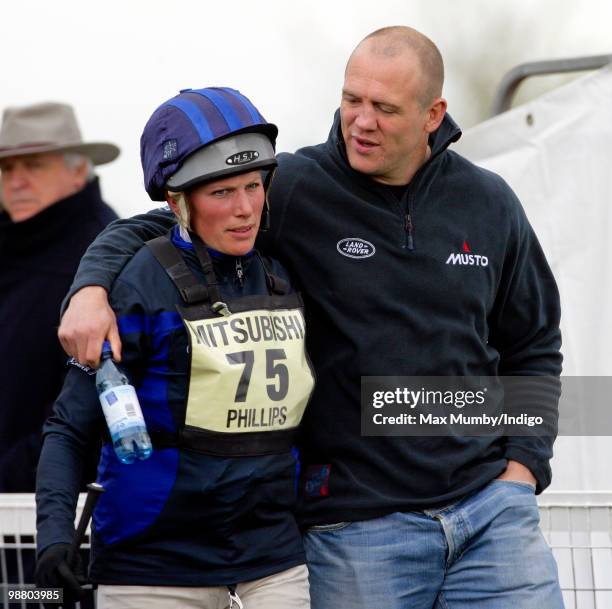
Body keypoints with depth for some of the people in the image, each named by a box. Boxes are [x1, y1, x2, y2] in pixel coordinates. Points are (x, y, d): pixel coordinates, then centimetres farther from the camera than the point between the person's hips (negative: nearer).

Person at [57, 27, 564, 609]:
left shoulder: (488, 204, 7)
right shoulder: (292, 190, -4)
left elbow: (533, 346, 19)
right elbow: (145, 231, 1)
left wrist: (522, 463, 7)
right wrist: (92, 290, -20)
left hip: (490, 505, 3)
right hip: (355, 531, -3)